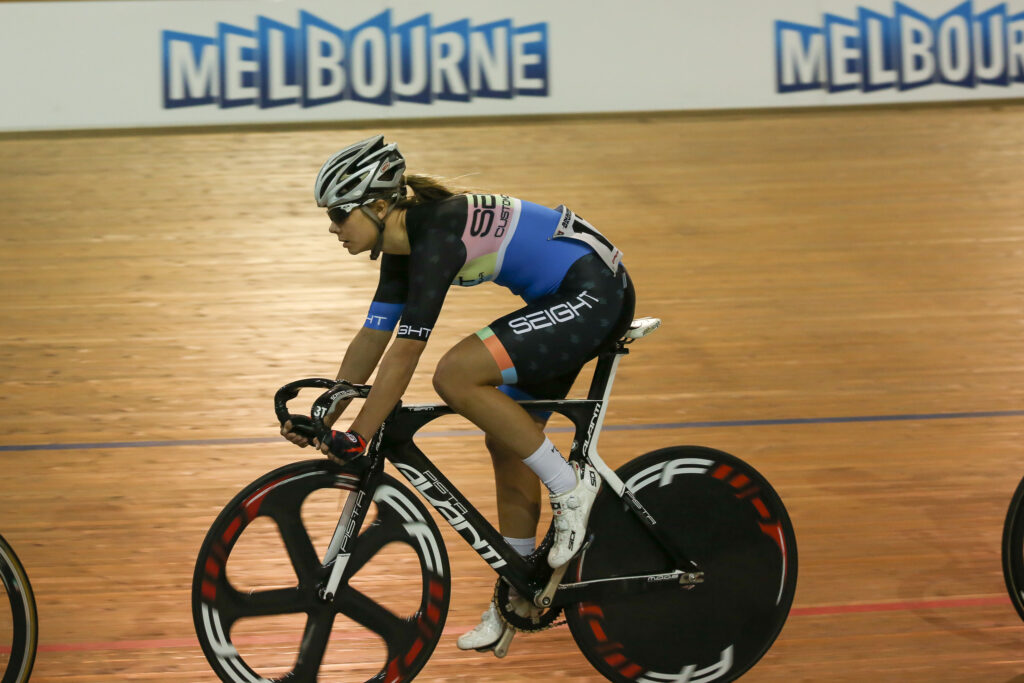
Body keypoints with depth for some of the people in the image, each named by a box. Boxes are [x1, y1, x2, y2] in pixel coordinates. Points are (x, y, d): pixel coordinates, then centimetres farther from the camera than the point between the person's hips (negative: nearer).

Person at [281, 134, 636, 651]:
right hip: (563, 301, 10)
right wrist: (321, 419, 8)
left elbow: (405, 353, -26)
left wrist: (355, 439, -23)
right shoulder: (403, 244, 6)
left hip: (594, 295, -10)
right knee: (505, 444, 12)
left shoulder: (436, 235, -23)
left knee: (455, 375, -23)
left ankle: (569, 486, -10)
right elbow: (371, 340, 12)